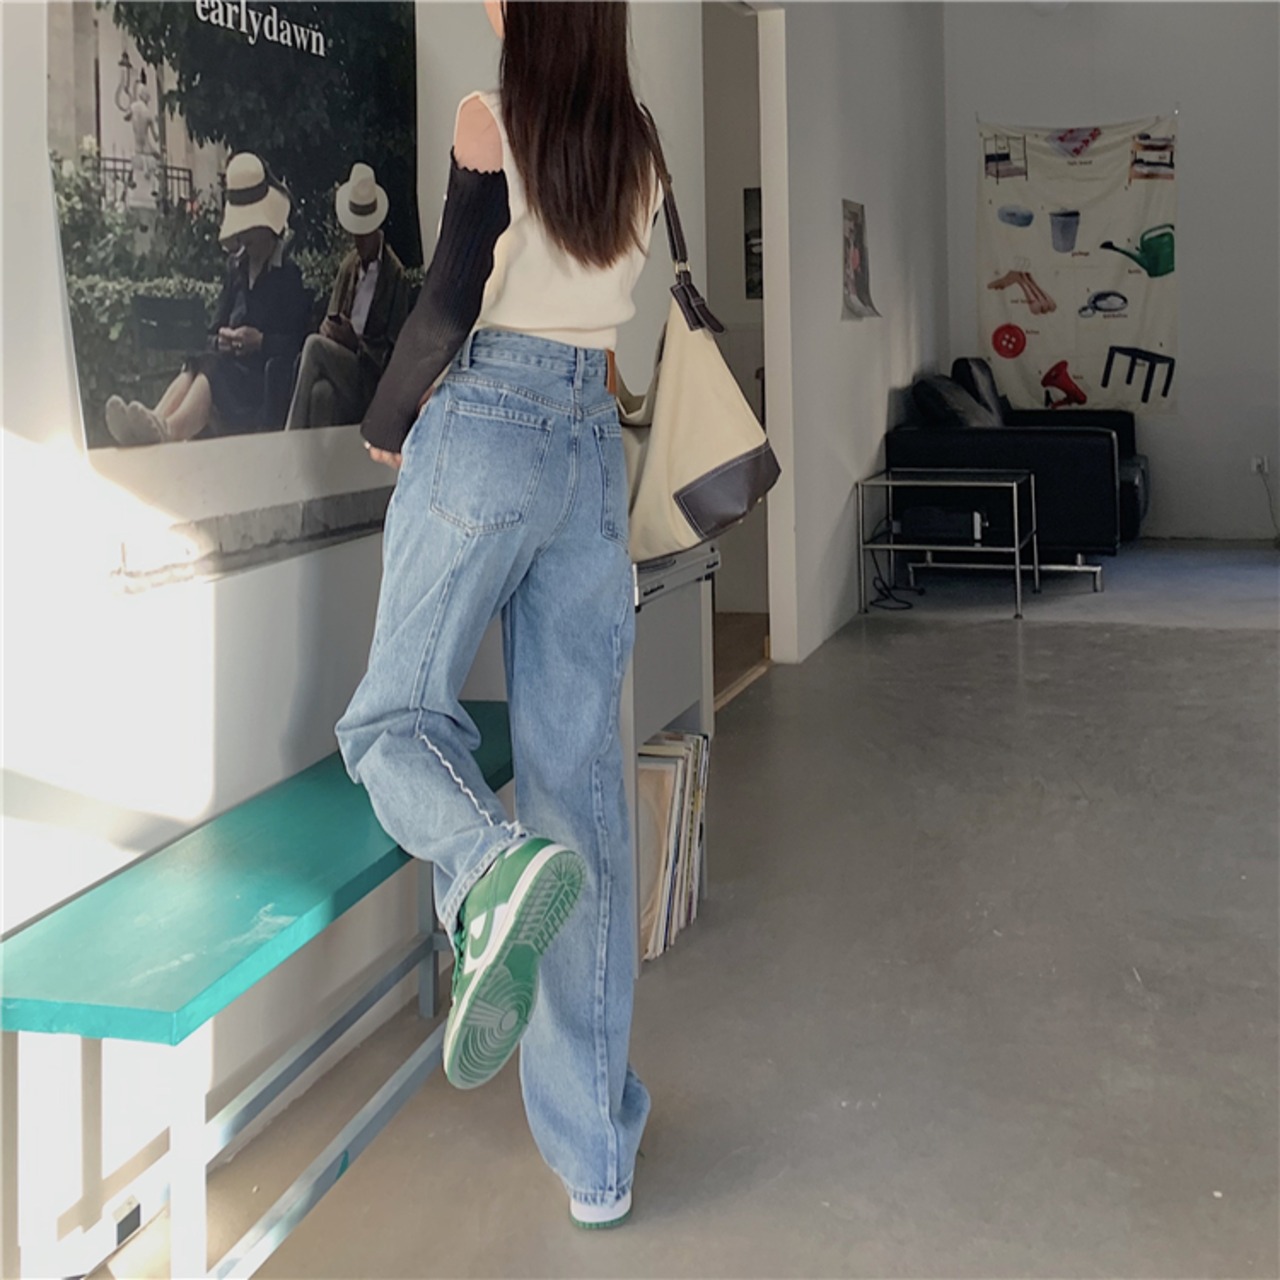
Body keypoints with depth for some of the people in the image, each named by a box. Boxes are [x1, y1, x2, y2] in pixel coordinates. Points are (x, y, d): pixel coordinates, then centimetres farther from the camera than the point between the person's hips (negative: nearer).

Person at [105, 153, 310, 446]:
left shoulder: (293, 276, 3)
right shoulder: (238, 268, 21)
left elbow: (300, 344, -4)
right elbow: (214, 329, 20)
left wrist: (260, 341, -19)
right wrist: (221, 340, -4)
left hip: (272, 376, -6)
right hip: (231, 366, 6)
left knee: (213, 371, -36)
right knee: (195, 368, -29)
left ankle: (169, 432, -66)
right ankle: (155, 424, -59)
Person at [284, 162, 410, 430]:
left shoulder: (396, 275, -3)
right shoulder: (348, 266, 16)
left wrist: (356, 341, -17)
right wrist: (330, 329, -4)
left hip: (371, 383, -5)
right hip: (340, 370, 5)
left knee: (315, 346, -26)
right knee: (321, 392, -29)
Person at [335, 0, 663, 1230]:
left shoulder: (490, 121, -5)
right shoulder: (638, 149, 12)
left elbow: (447, 307, -9)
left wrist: (383, 430, 4)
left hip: (483, 434, -5)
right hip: (594, 447, 5)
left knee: (394, 714, 9)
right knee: (581, 774, 4)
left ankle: (495, 872, -29)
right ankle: (594, 1154, 7)